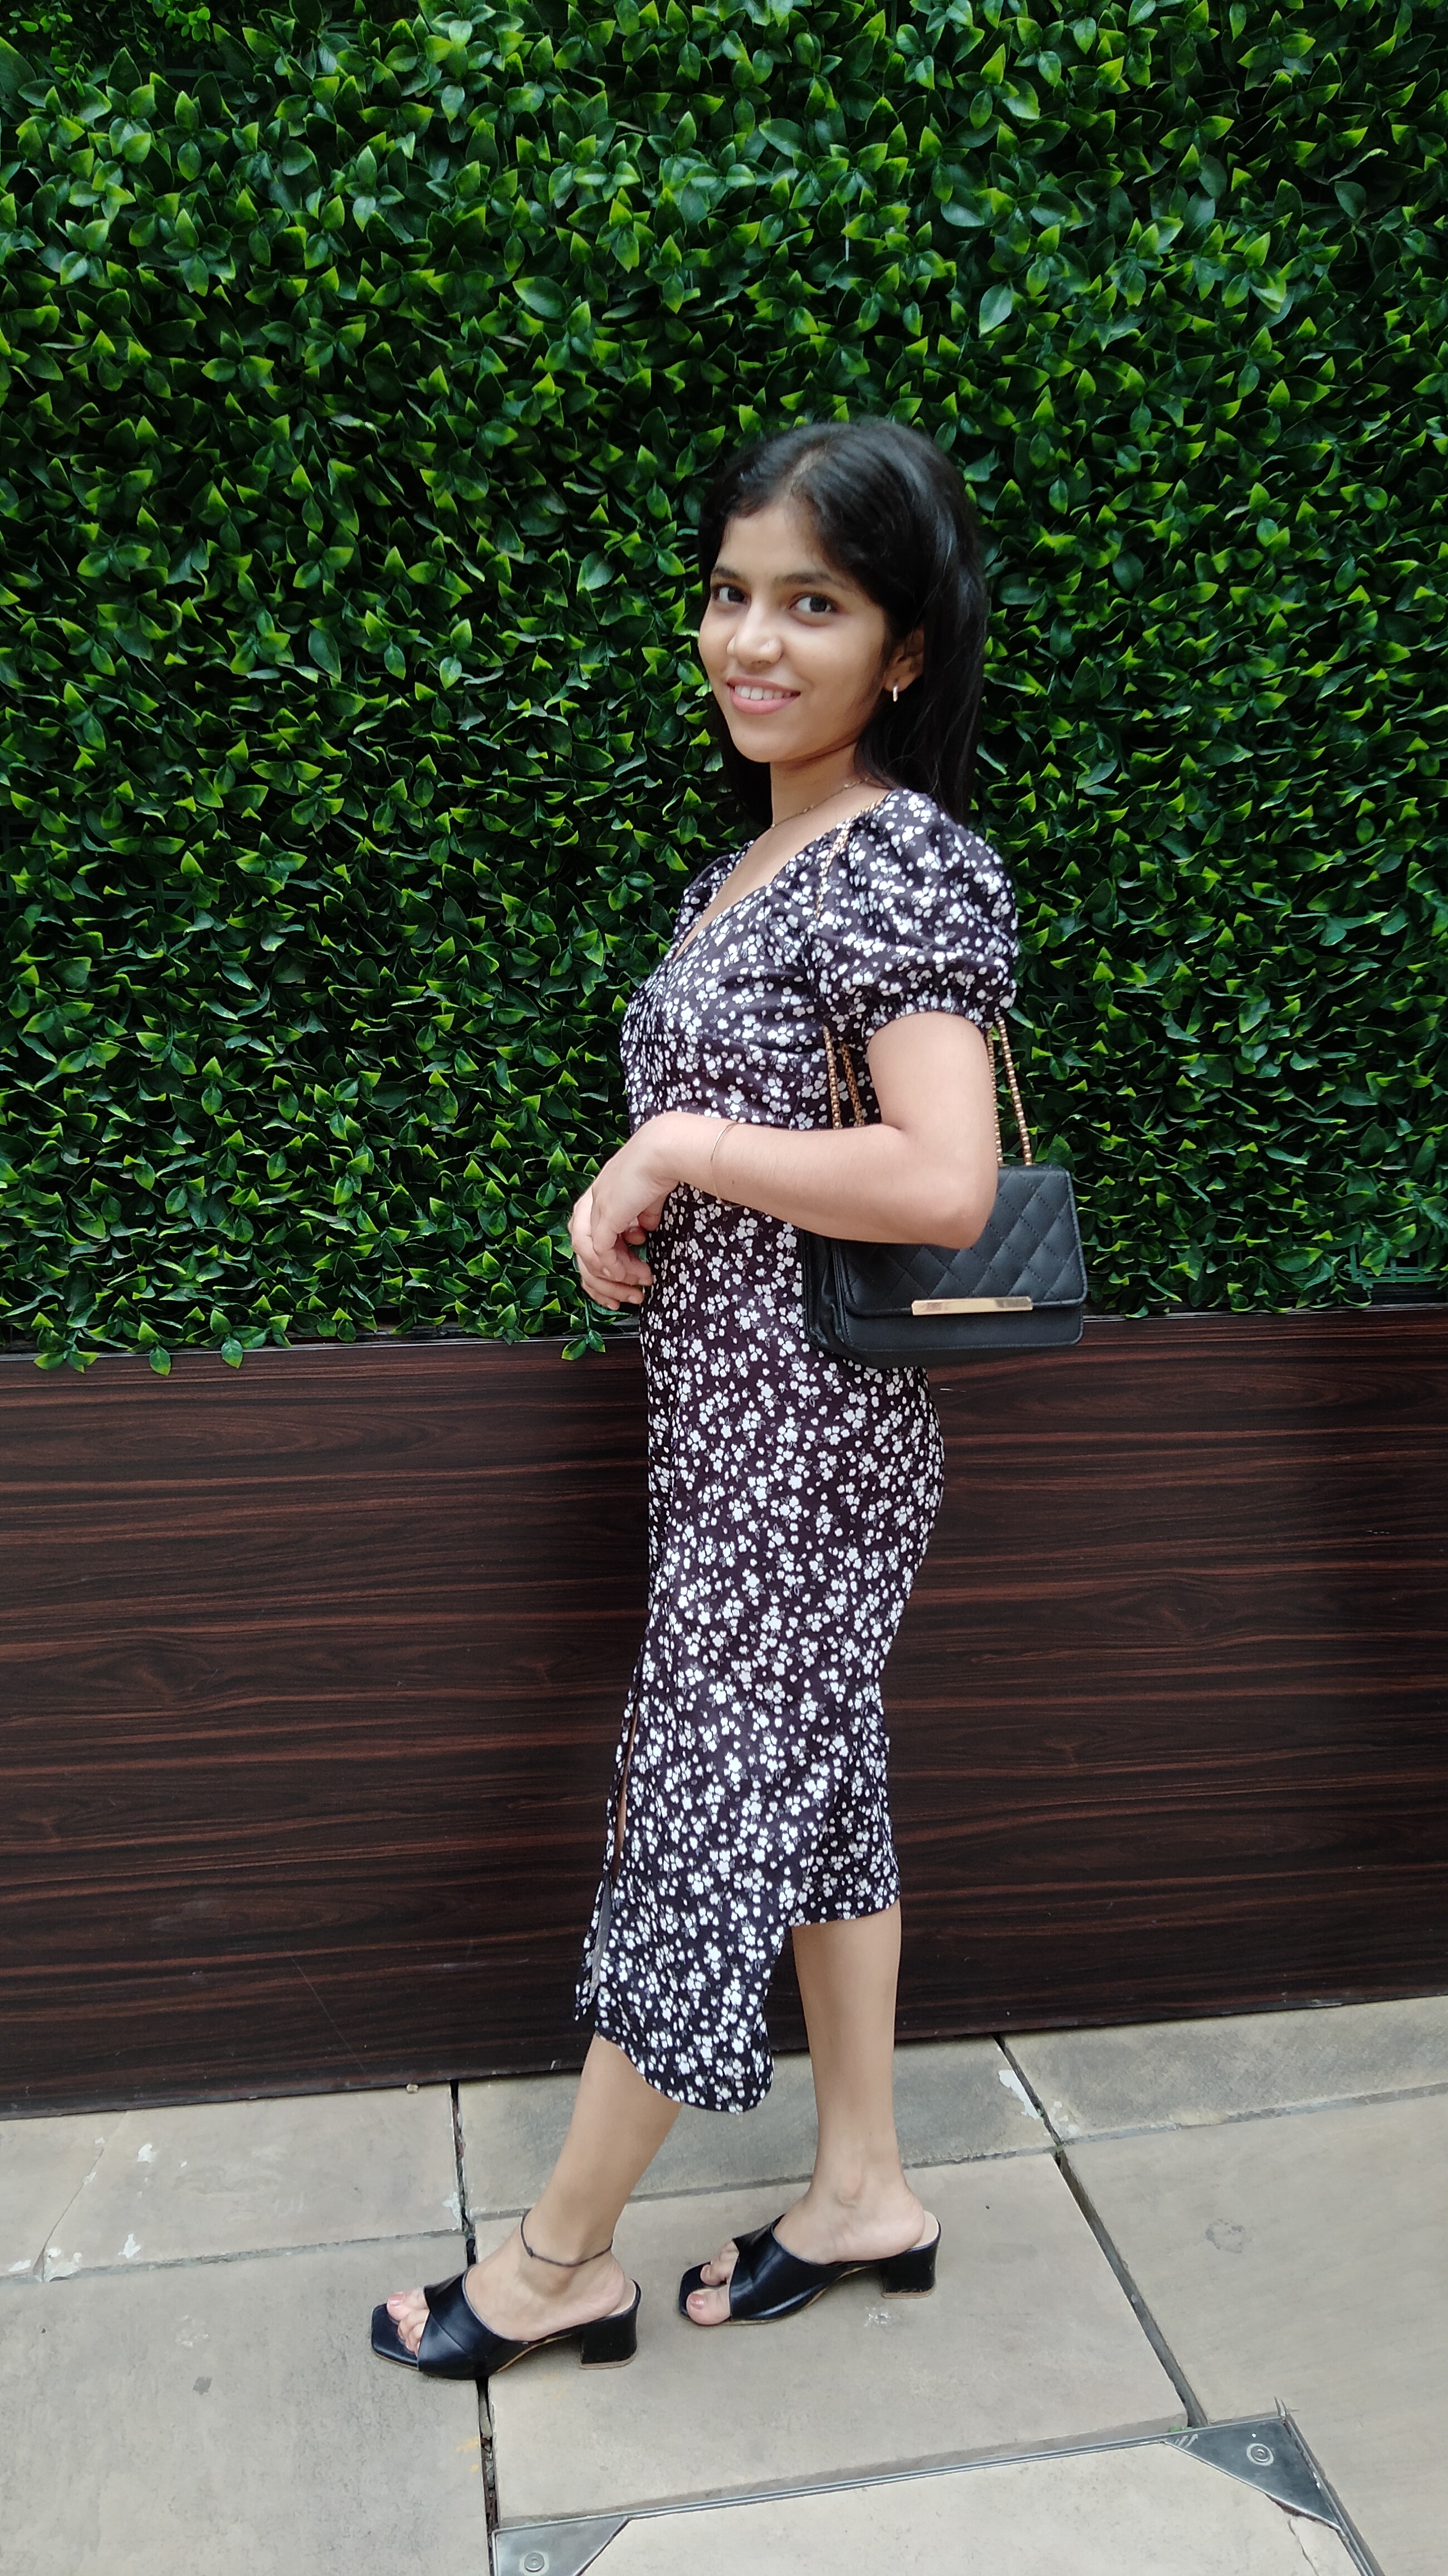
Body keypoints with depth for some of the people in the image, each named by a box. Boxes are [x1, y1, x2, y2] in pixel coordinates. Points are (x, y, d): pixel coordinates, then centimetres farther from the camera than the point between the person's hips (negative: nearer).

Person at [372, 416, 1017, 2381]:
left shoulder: (911, 866, -18)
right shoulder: (756, 859, 11)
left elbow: (942, 1185, -29)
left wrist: (677, 1142, -20)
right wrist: (629, 1195, 1)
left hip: (805, 1435, -9)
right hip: (734, 1412, 9)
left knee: (704, 1810, 5)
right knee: (816, 1784, 17)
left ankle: (561, 2260, 25)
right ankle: (867, 2189, 36)